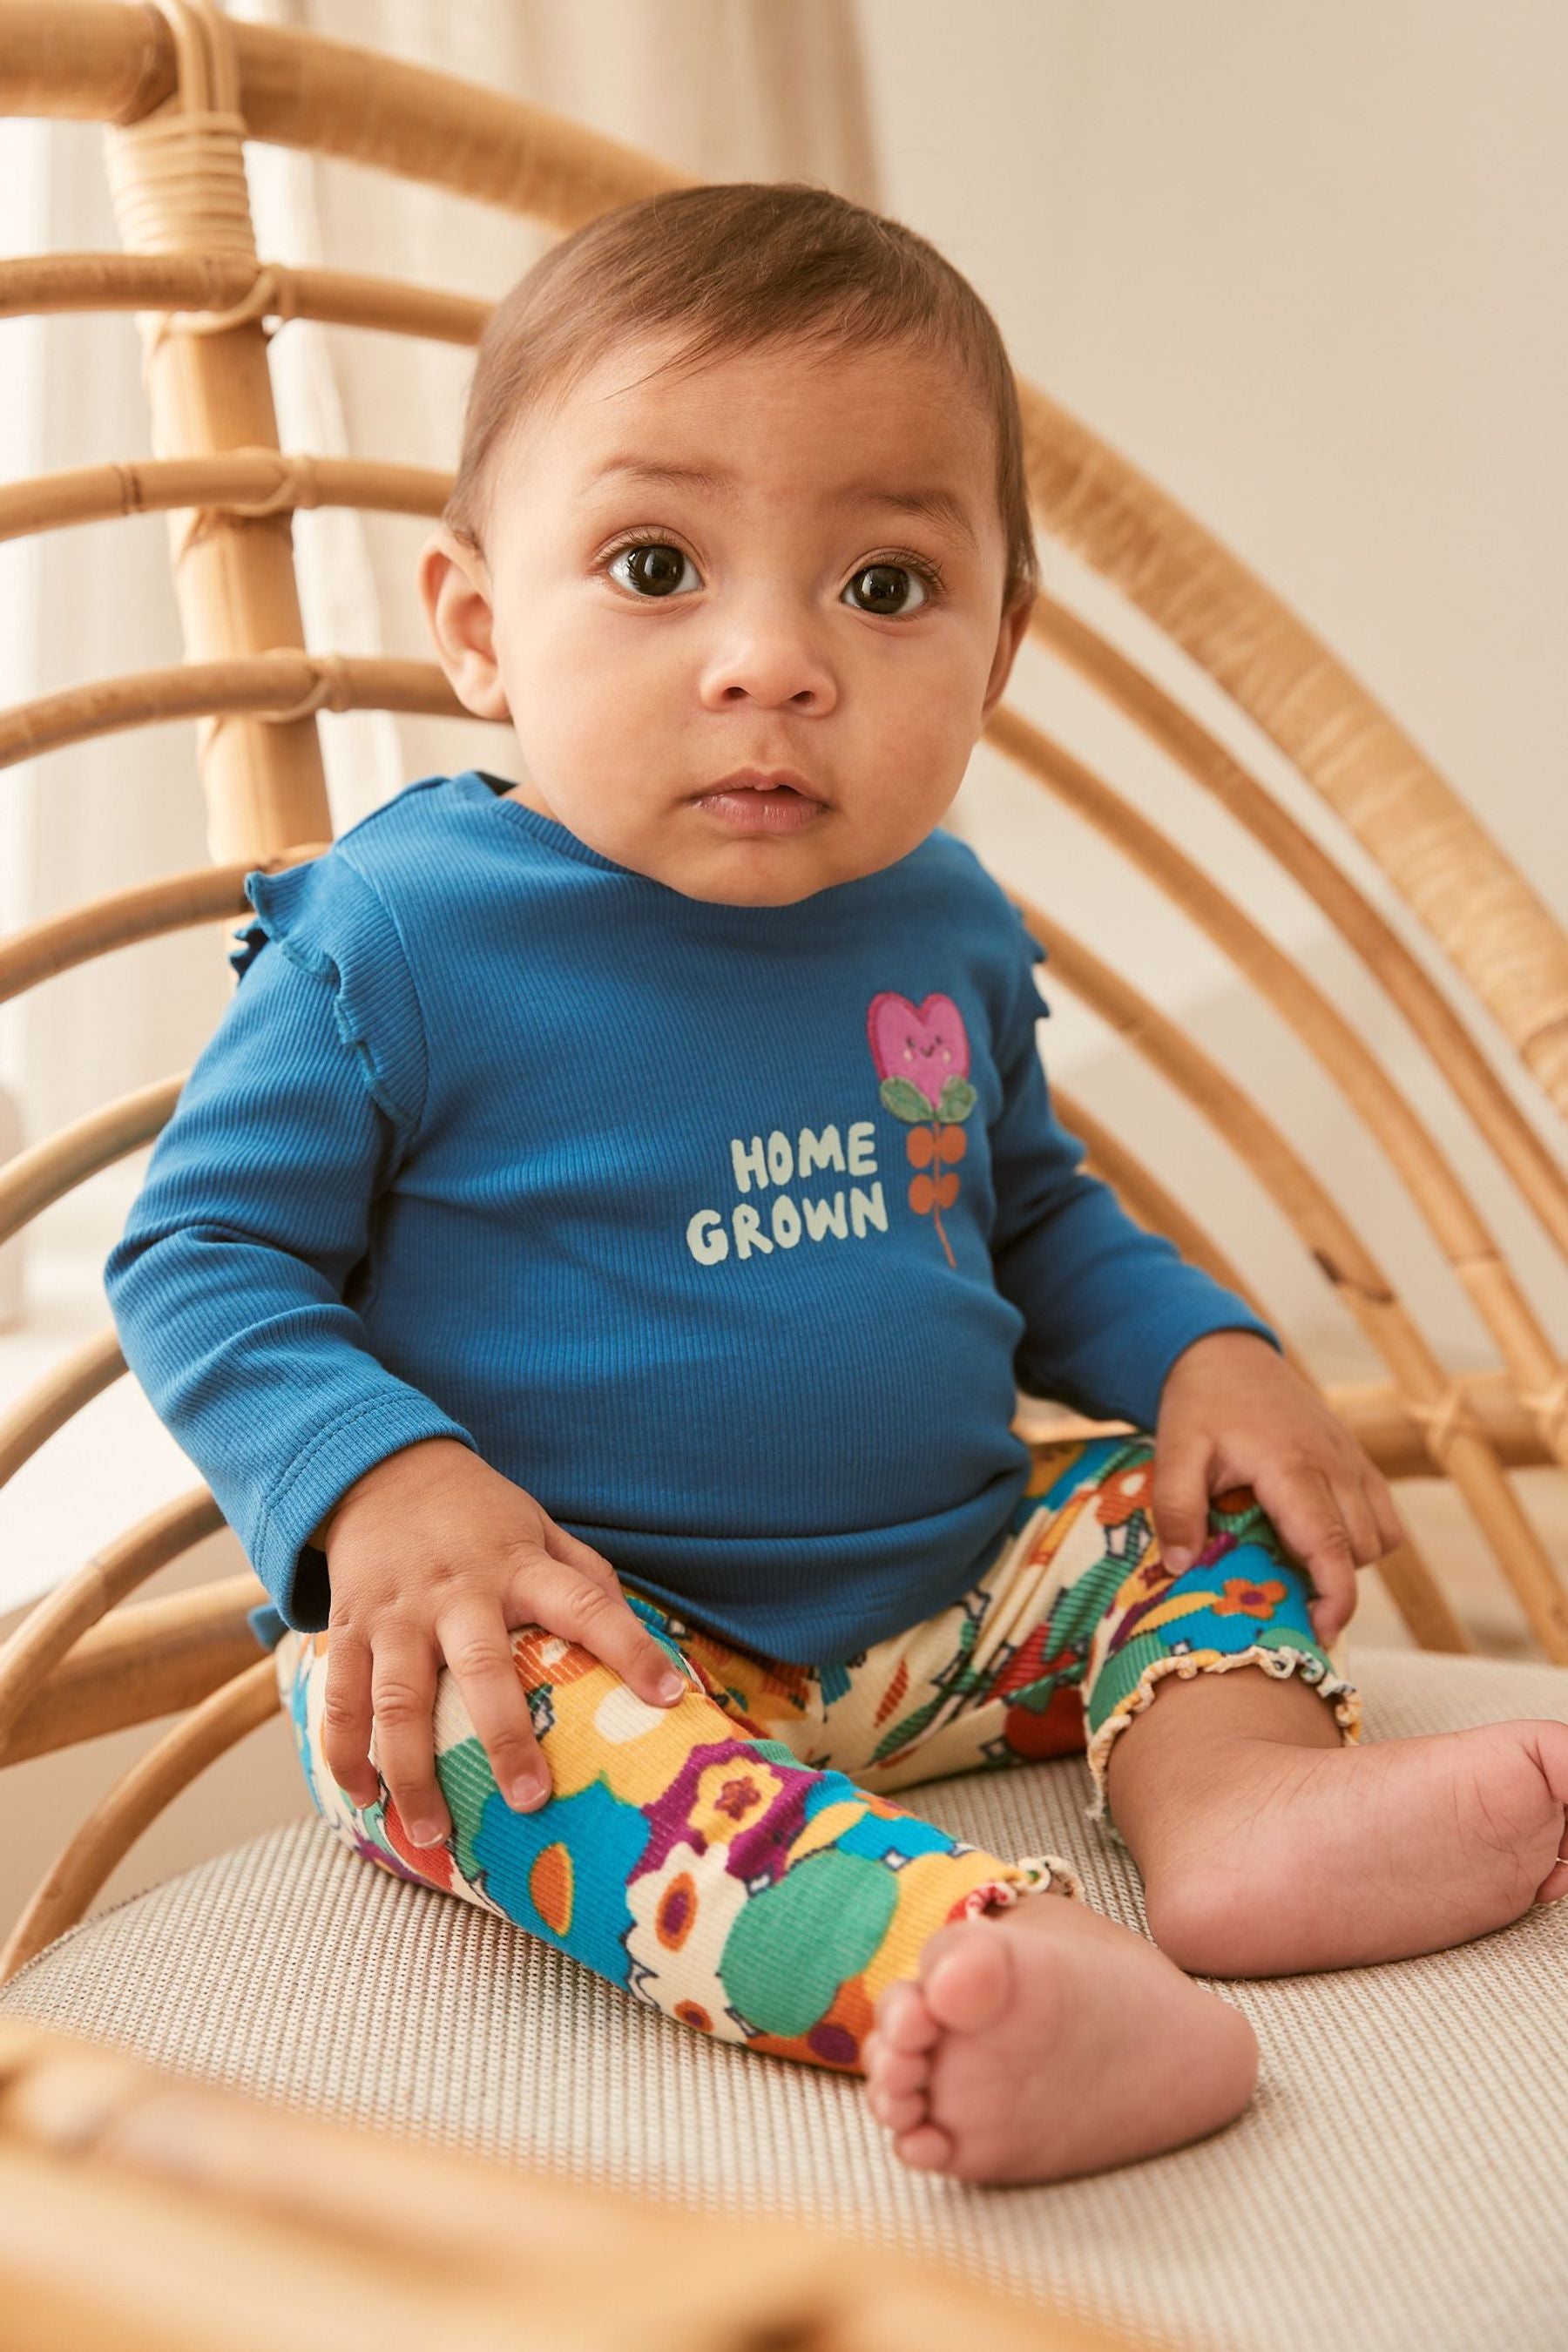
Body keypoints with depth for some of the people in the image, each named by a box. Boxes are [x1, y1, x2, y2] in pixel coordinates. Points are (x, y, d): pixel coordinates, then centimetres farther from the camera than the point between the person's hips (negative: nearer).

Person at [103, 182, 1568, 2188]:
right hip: (574, 1614, -6)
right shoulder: (396, 936, -13)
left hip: (952, 1584, 6)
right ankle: (962, 1947, -53)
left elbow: (1035, 1217, 19)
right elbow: (202, 1257, -9)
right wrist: (383, 1489, -27)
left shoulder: (947, 927, 4)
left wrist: (1206, 1350, 0)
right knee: (481, 1705, -34)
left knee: (1213, 1493, 3)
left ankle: (1236, 1789, -24)